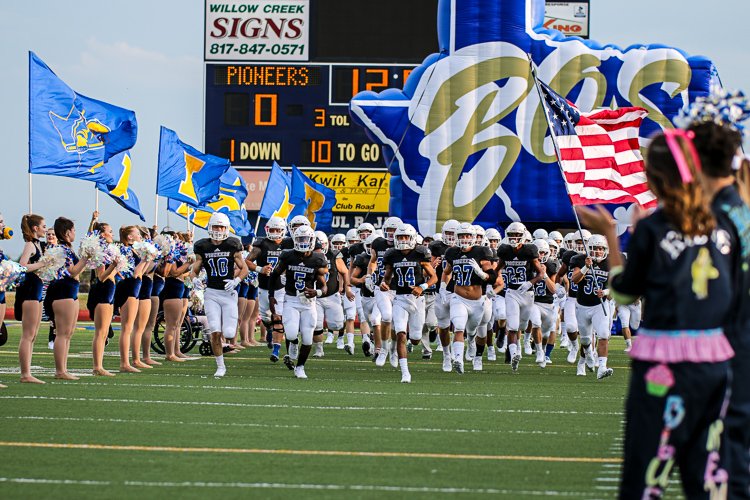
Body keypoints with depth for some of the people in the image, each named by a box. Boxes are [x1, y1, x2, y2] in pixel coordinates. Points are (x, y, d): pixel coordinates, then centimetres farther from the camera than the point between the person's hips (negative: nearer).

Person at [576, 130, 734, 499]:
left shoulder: (651, 230, -8)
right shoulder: (719, 226, 5)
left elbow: (624, 293, 1)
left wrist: (609, 235, 10)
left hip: (666, 358, -5)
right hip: (715, 358, 5)